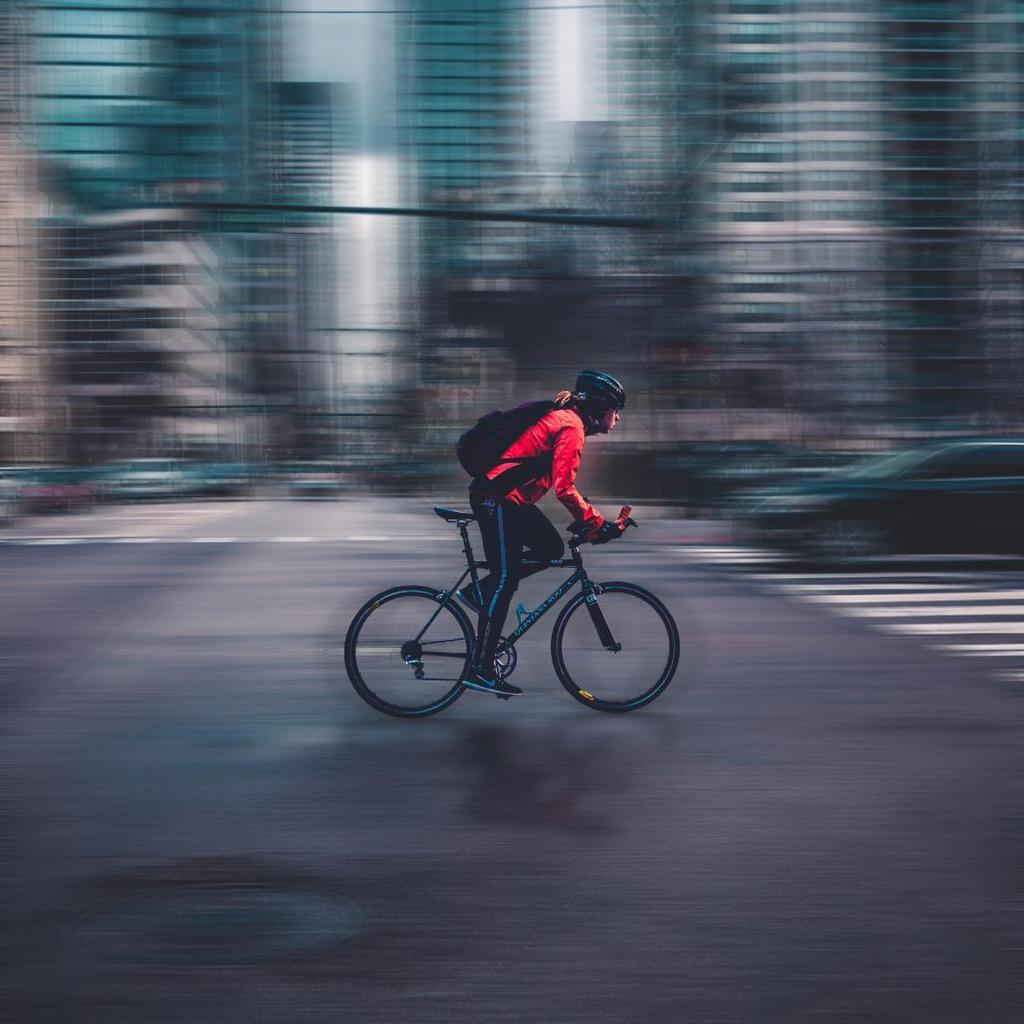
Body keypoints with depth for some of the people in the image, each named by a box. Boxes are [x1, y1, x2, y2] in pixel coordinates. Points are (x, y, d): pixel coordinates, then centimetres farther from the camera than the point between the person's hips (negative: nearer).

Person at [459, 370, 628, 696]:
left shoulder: (563, 419, 17)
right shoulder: (571, 426, -14)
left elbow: (560, 483, 23)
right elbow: (564, 488, -22)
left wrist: (590, 521, 19)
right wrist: (598, 524, -16)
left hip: (508, 497, 10)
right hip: (497, 498, -10)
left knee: (551, 548, 12)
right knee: (505, 580, -7)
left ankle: (478, 593, 14)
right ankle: (480, 669, -3)